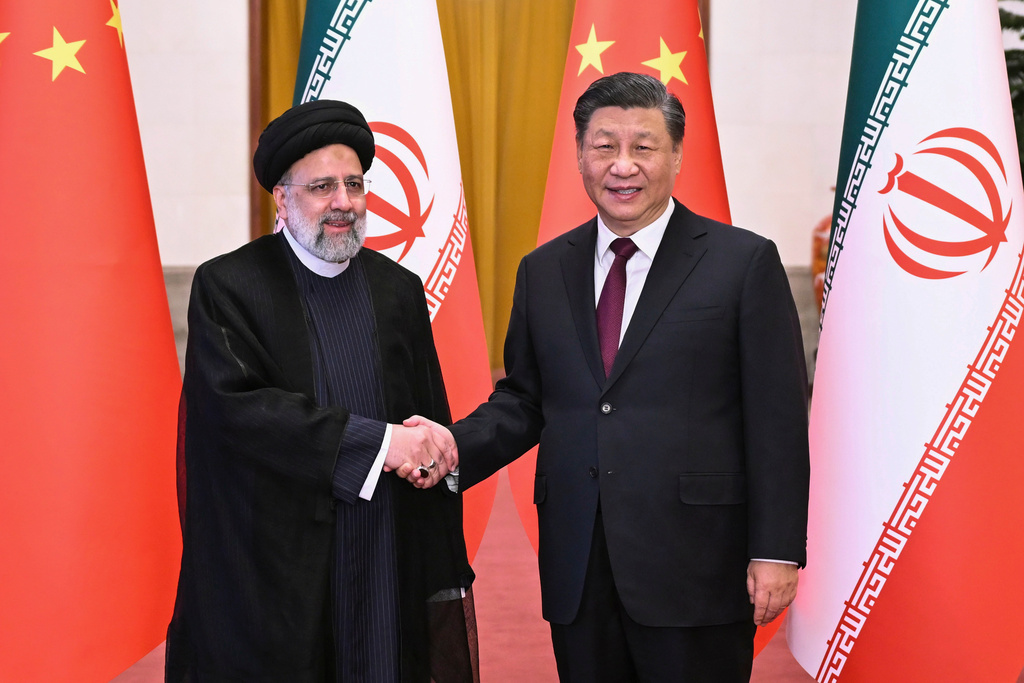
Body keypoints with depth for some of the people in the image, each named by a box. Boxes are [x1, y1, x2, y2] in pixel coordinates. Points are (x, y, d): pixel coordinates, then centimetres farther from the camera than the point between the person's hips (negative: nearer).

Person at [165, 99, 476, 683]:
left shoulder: (399, 290, 9)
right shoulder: (227, 286, -4)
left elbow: (432, 422, 9)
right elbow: (237, 405, -16)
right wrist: (375, 441, -19)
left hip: (390, 568, 4)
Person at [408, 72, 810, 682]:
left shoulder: (745, 262, -3)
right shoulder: (543, 271, 10)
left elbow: (778, 420, -5)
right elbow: (524, 399, 14)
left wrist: (776, 553, -9)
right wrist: (456, 446, -5)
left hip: (694, 569, -4)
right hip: (577, 574, 4)